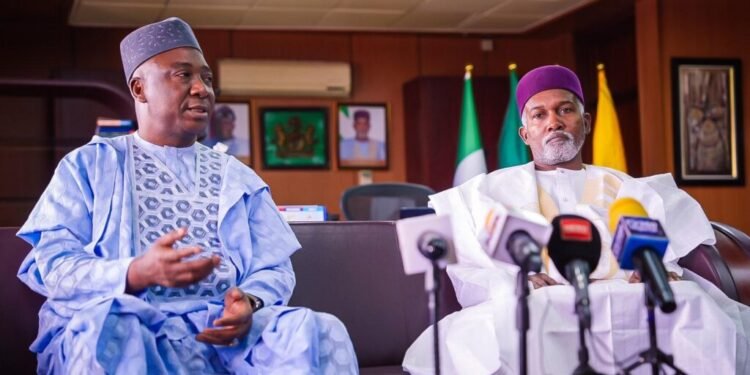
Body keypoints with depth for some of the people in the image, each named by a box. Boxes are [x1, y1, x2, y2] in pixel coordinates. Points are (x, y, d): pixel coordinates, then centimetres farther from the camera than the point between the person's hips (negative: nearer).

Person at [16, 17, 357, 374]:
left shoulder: (237, 176, 24)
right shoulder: (88, 165, 14)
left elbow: (274, 267, 15)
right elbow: (51, 265, 1)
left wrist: (250, 303, -11)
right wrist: (137, 273, -20)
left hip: (224, 327, 3)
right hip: (131, 324, -2)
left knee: (318, 332, -28)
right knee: (108, 334, -40)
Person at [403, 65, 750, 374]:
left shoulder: (630, 191, 29)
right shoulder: (490, 192, 23)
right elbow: (468, 275, 11)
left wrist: (666, 274, -6)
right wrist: (511, 288, -13)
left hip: (632, 310, 3)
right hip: (538, 313, -2)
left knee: (693, 302, -30)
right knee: (520, 314, -38)